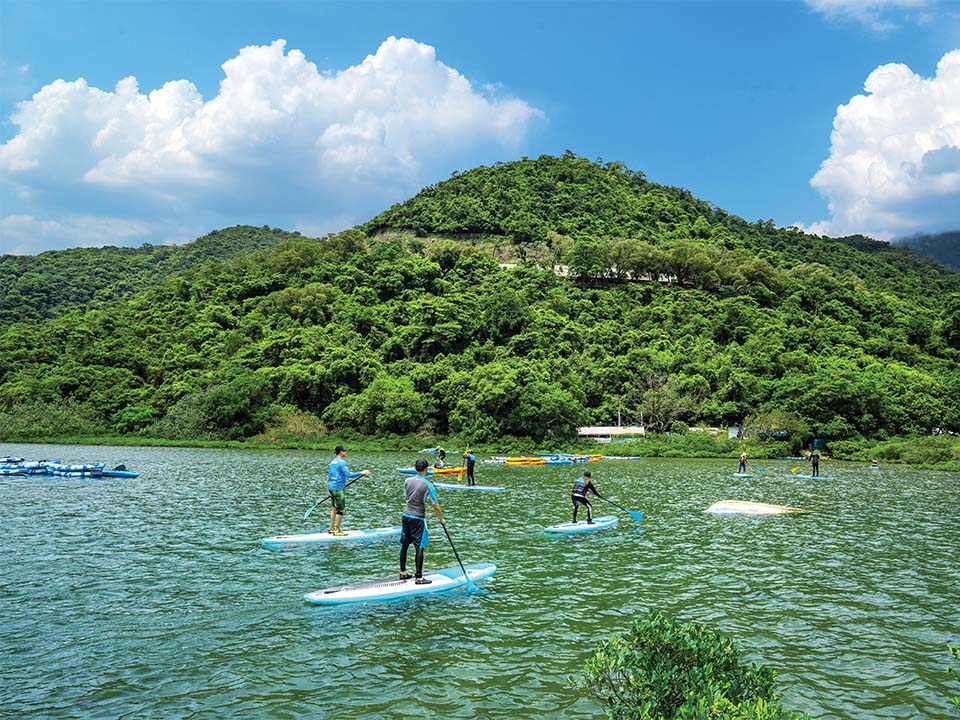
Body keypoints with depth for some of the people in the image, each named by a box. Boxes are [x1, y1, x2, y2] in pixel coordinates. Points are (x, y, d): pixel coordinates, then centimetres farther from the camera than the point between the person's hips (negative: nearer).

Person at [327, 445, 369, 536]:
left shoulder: (332, 462, 13)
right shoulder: (341, 462, -15)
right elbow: (348, 475, -22)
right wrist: (361, 473, -18)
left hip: (331, 487, 9)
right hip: (338, 488, -9)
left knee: (334, 508, 17)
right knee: (340, 510, -3)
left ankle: (332, 529, 23)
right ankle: (337, 531, 1)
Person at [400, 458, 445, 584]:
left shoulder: (407, 481, 0)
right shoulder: (428, 485, -14)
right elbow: (436, 506, -11)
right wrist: (441, 519, 3)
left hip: (405, 515, 6)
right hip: (418, 518, -6)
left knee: (404, 545, 15)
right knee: (419, 548, 0)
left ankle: (403, 573, 25)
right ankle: (419, 577, 2)